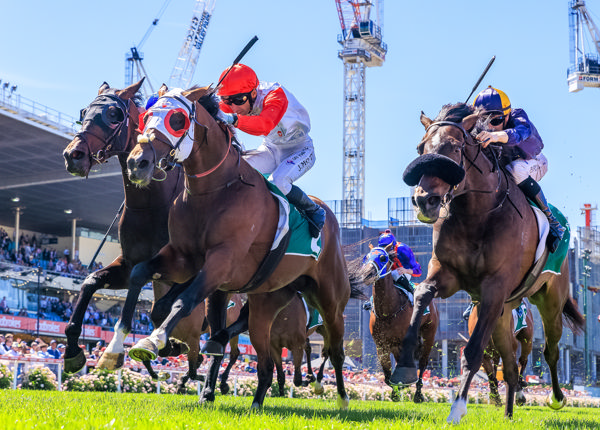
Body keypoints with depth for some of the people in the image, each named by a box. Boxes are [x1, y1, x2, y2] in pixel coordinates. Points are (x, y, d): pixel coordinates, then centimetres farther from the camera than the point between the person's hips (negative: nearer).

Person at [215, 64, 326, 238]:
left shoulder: (275, 95, -35)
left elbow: (265, 124, -54)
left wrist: (234, 119, -70)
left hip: (299, 150, -6)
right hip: (270, 149, 6)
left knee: (277, 182, -32)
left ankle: (314, 211, -7)